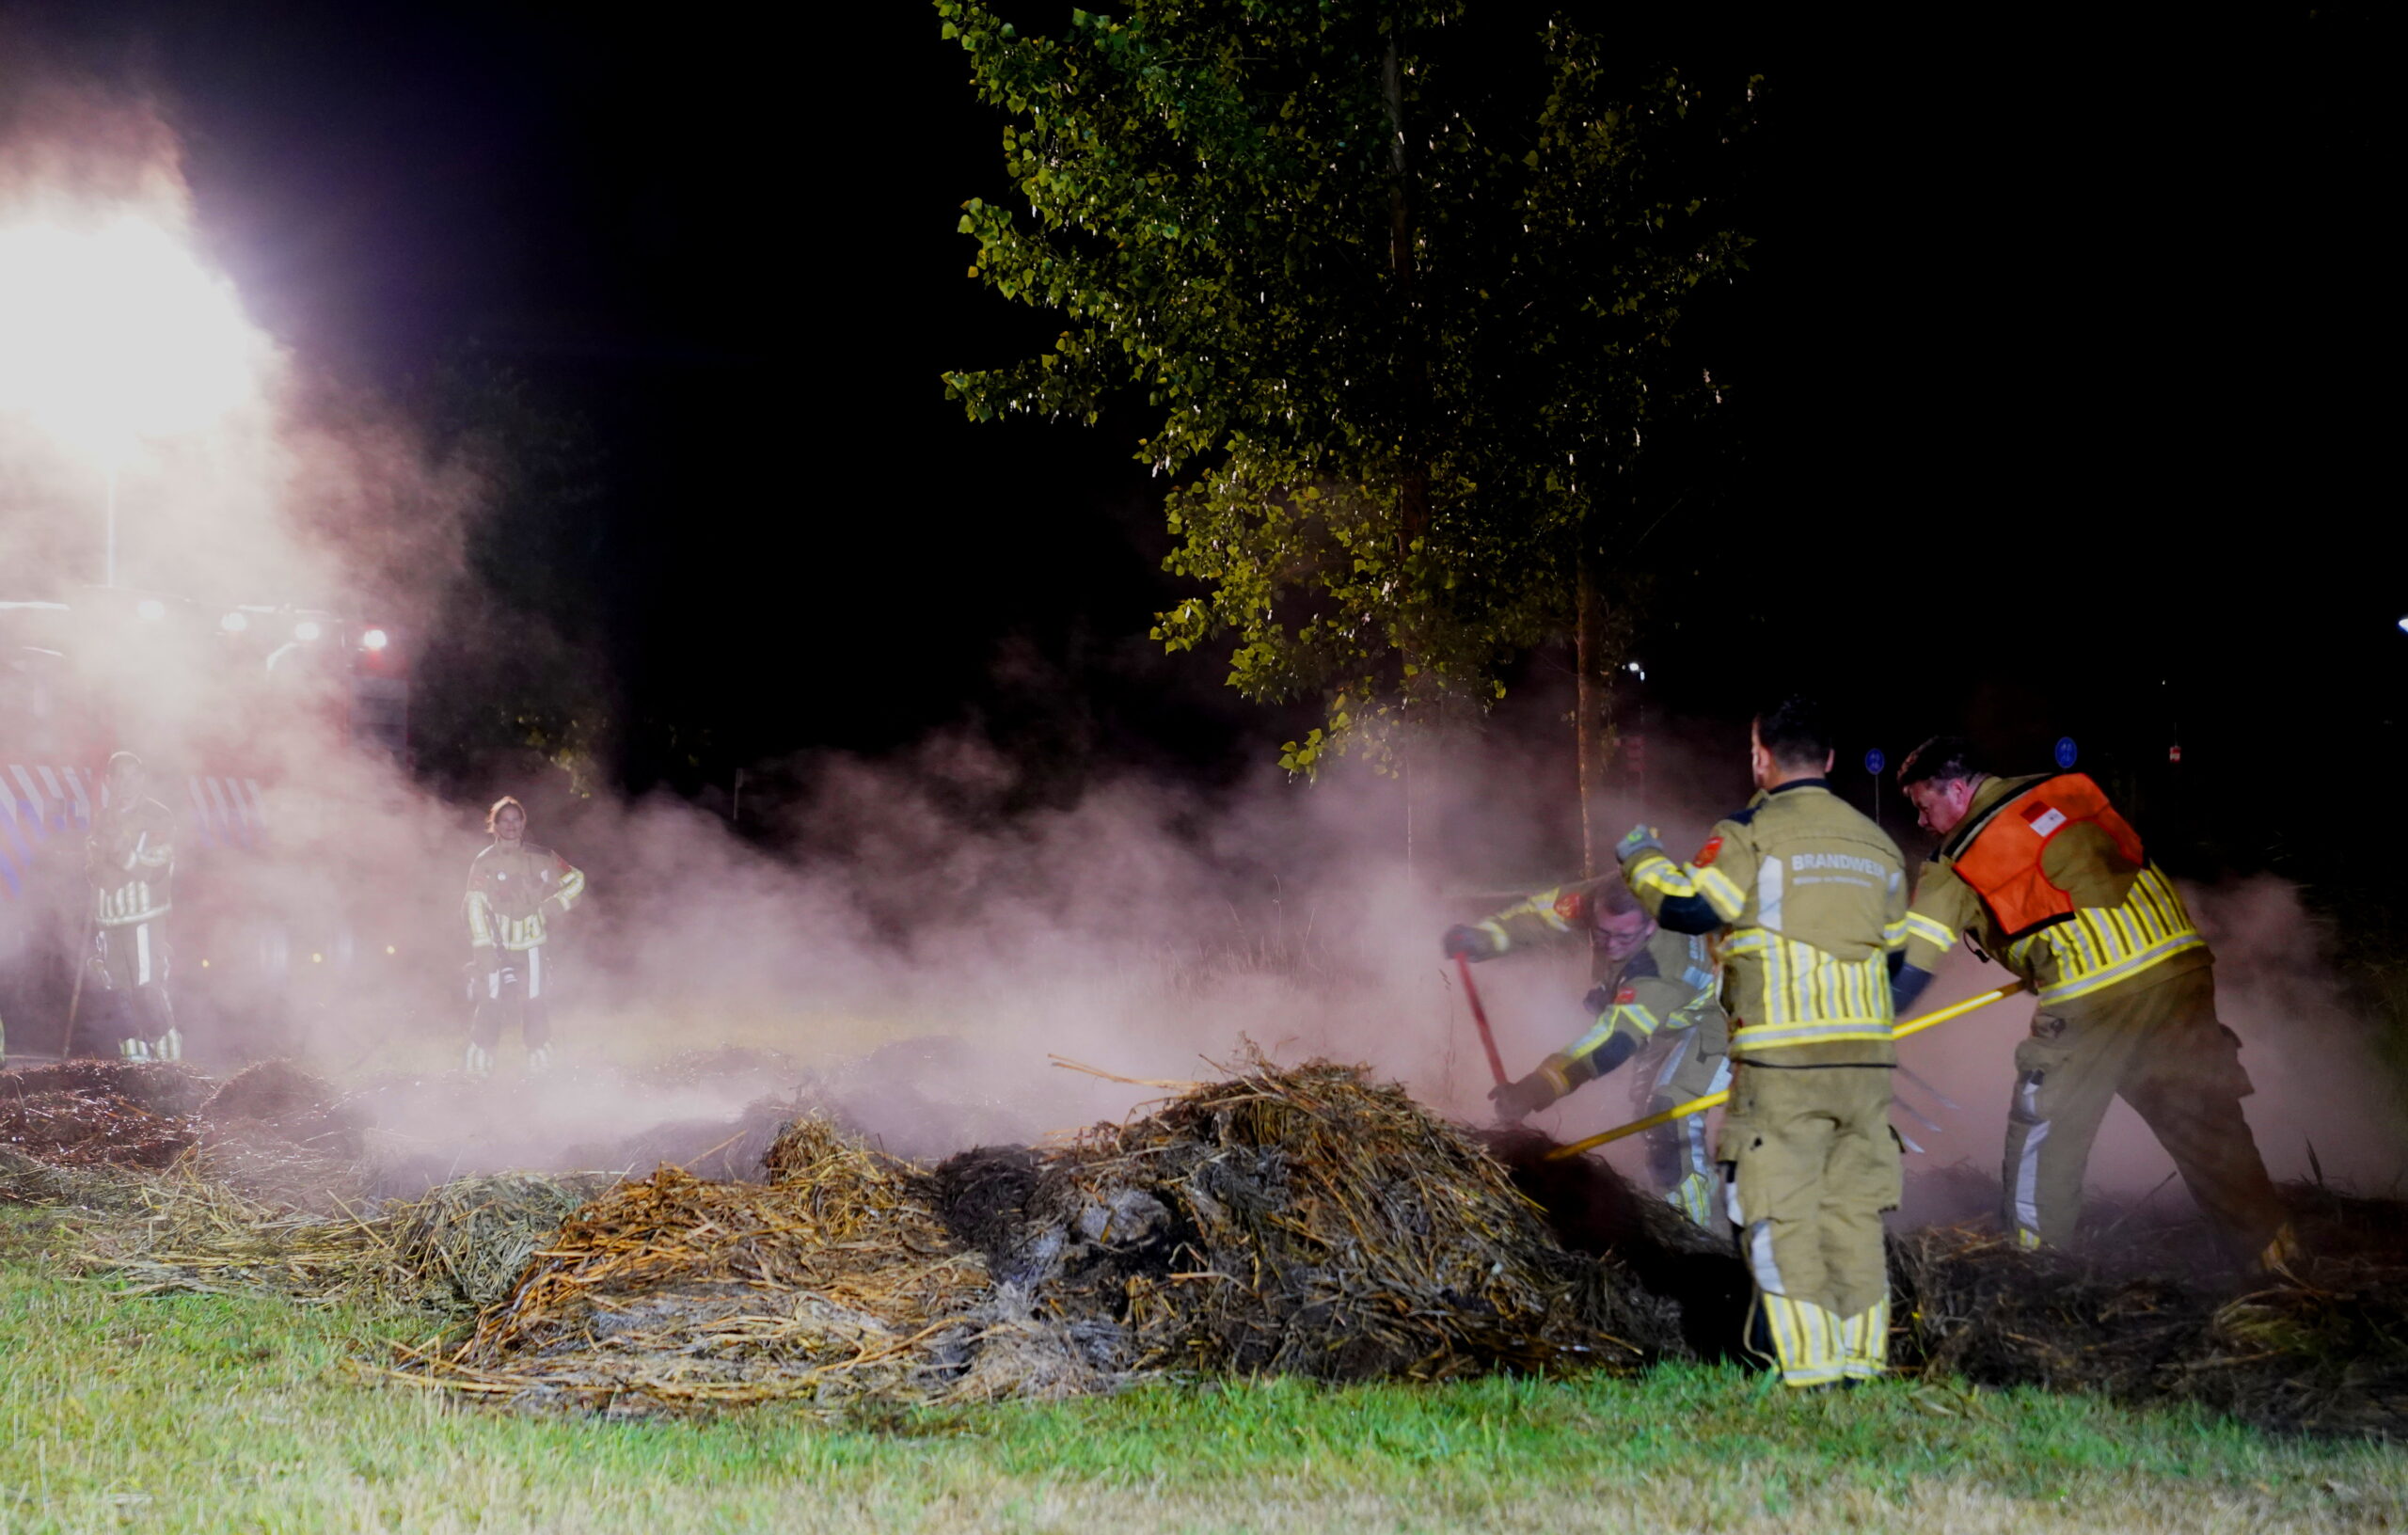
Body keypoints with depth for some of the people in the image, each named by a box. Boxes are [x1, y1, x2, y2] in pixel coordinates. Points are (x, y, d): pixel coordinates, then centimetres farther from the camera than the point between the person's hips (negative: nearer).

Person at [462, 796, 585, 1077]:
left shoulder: (542, 859, 5)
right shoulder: (484, 862, -3)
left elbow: (576, 879, 15)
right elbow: (476, 905, -8)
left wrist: (555, 904, -2)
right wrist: (484, 948, -16)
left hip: (532, 946, 2)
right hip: (497, 947, -2)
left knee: (536, 1006, 2)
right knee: (492, 1004, -9)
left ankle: (540, 1063, 13)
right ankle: (477, 1064, -2)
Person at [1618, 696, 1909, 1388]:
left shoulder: (1752, 833, -5)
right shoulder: (1878, 843, 16)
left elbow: (1689, 909, -9)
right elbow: (1891, 945, 20)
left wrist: (1643, 860, 8)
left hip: (1782, 1058, -6)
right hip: (1867, 1054, 6)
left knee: (1782, 1210, -1)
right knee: (1854, 1207, 13)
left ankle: (1810, 1362, -4)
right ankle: (1863, 1356, 15)